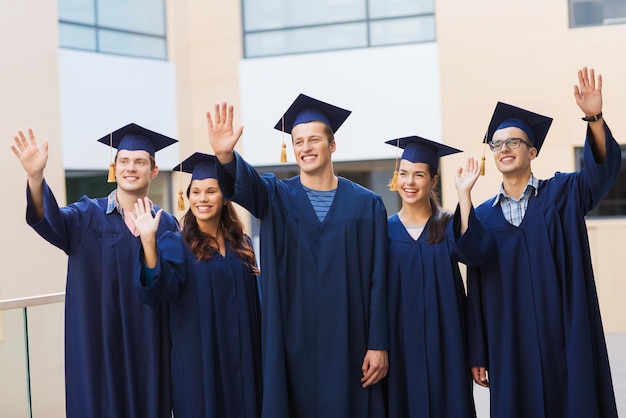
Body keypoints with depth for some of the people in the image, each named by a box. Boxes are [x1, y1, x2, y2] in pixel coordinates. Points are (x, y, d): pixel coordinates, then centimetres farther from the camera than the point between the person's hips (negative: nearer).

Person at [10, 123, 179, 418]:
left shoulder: (167, 225, 6)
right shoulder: (88, 215, -1)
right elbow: (50, 221, -22)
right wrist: (35, 176, -41)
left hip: (149, 346, 2)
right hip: (100, 344, -2)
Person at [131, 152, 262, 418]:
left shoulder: (241, 245, 8)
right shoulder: (175, 245, -4)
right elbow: (160, 289, -23)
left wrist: (257, 353, 9)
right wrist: (148, 240, -34)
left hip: (241, 356, 4)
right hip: (198, 360, -4)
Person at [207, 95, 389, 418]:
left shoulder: (366, 205, 2)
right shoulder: (276, 198, 5)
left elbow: (377, 280, 0)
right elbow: (244, 183, -19)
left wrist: (378, 344, -6)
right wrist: (225, 155, -41)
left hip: (347, 342, -1)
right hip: (291, 342, 1)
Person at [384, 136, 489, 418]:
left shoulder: (448, 227, 3)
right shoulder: (385, 230, 4)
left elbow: (473, 253, -20)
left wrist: (464, 195, -24)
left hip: (442, 344, 0)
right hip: (399, 344, 1)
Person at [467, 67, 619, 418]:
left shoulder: (563, 193, 5)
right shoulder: (483, 215, 8)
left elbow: (603, 168, -15)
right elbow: (477, 290, 8)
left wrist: (594, 118, -32)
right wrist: (478, 354, 5)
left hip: (564, 338, -2)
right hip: (509, 342, 2)